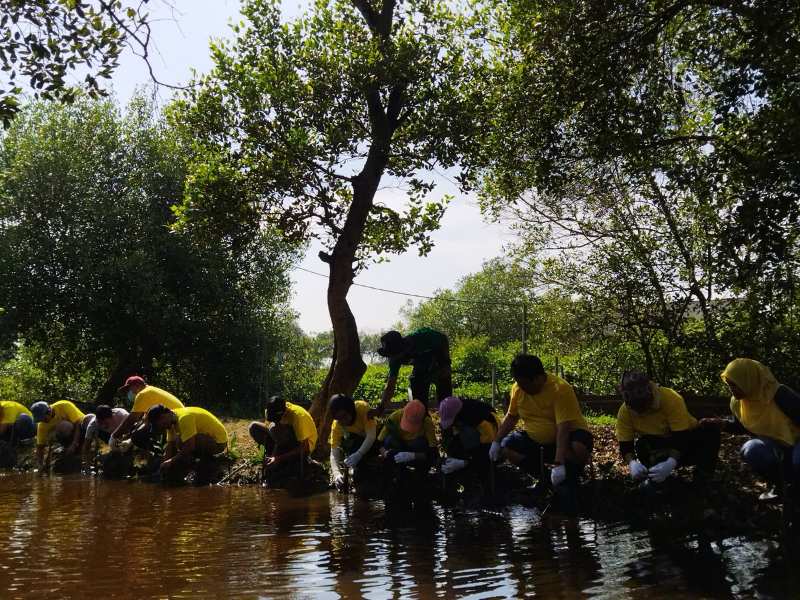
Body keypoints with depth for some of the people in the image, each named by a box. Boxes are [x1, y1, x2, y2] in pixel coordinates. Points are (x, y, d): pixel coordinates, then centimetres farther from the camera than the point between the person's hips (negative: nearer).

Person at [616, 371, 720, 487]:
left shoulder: (672, 399, -30)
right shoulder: (625, 411, -20)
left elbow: (682, 437, -32)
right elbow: (625, 444, -18)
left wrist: (671, 463, -50)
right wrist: (632, 463, -41)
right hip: (657, 445, 1)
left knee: (710, 433, -31)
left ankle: (702, 480, -17)